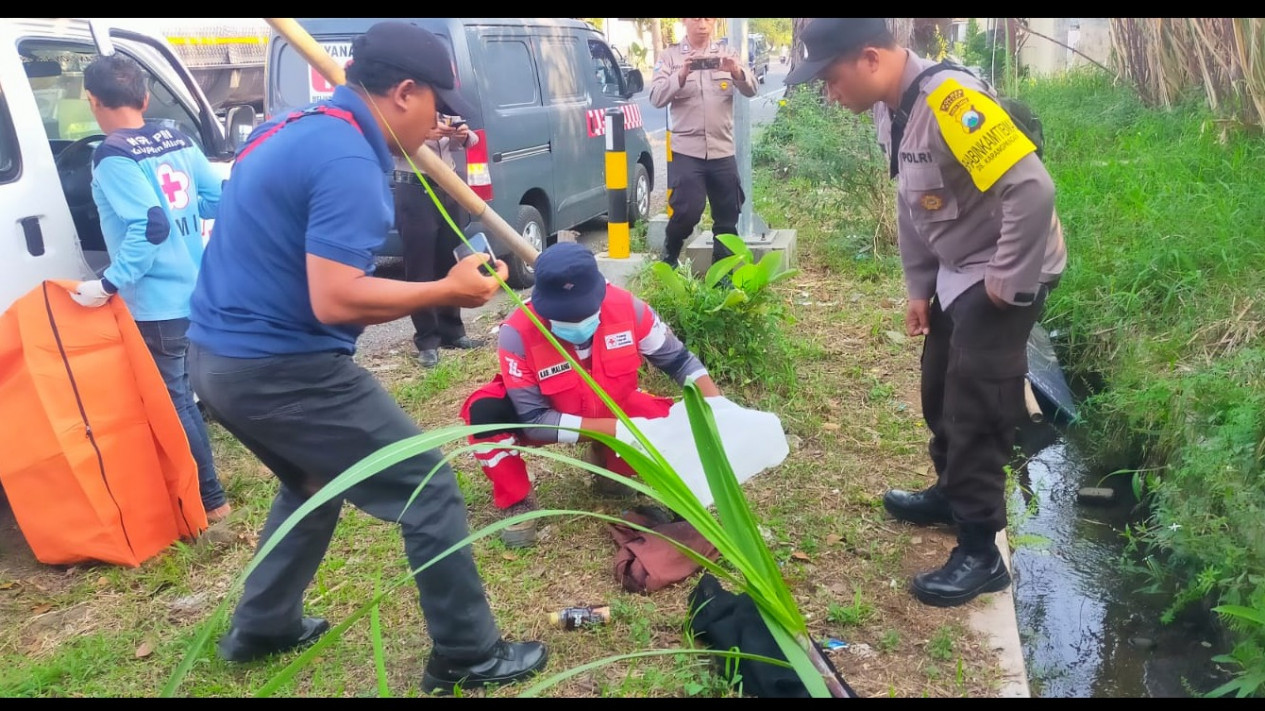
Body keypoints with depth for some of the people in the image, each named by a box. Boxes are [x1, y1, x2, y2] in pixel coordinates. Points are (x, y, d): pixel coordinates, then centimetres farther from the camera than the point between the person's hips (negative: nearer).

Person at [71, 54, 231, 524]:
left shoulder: (113, 156, -15)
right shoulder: (178, 142, 5)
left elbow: (150, 227, -26)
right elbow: (218, 200, 10)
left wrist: (108, 285, -21)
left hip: (156, 305, -8)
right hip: (195, 293, 8)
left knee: (171, 402, 4)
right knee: (181, 394, 20)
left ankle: (209, 500, 13)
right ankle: (198, 490, 32)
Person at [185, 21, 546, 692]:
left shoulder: (293, 128, 12)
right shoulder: (348, 160, -19)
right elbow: (335, 301, -25)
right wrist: (447, 290, -16)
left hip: (219, 356, 10)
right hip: (282, 369, -10)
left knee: (313, 482, 31)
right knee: (430, 492, 1)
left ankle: (261, 627, 41)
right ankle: (468, 656, 14)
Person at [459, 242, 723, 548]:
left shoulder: (624, 305, -27)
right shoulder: (517, 332, -33)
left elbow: (678, 359, -13)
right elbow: (532, 420, -30)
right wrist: (615, 428, -38)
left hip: (612, 410, 3)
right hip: (547, 419, -2)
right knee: (484, 411, -30)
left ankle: (608, 464, 11)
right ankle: (517, 502, -4)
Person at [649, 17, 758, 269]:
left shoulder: (728, 53, 11)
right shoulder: (670, 56, 4)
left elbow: (751, 89, 0)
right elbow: (656, 98, -8)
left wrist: (736, 71, -22)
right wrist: (682, 74, -25)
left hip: (722, 151, 3)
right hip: (686, 150, -3)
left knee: (727, 216, 6)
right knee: (688, 211, -13)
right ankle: (669, 258, 14)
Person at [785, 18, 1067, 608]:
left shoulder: (951, 100, -29)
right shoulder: (890, 112, 2)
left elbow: (1031, 190, -33)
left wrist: (1006, 283, -24)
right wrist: (919, 288, 13)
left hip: (1004, 275, -9)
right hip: (958, 271, 9)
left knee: (975, 411, -6)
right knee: (940, 394, 19)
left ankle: (980, 554, 8)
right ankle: (950, 493, 41)